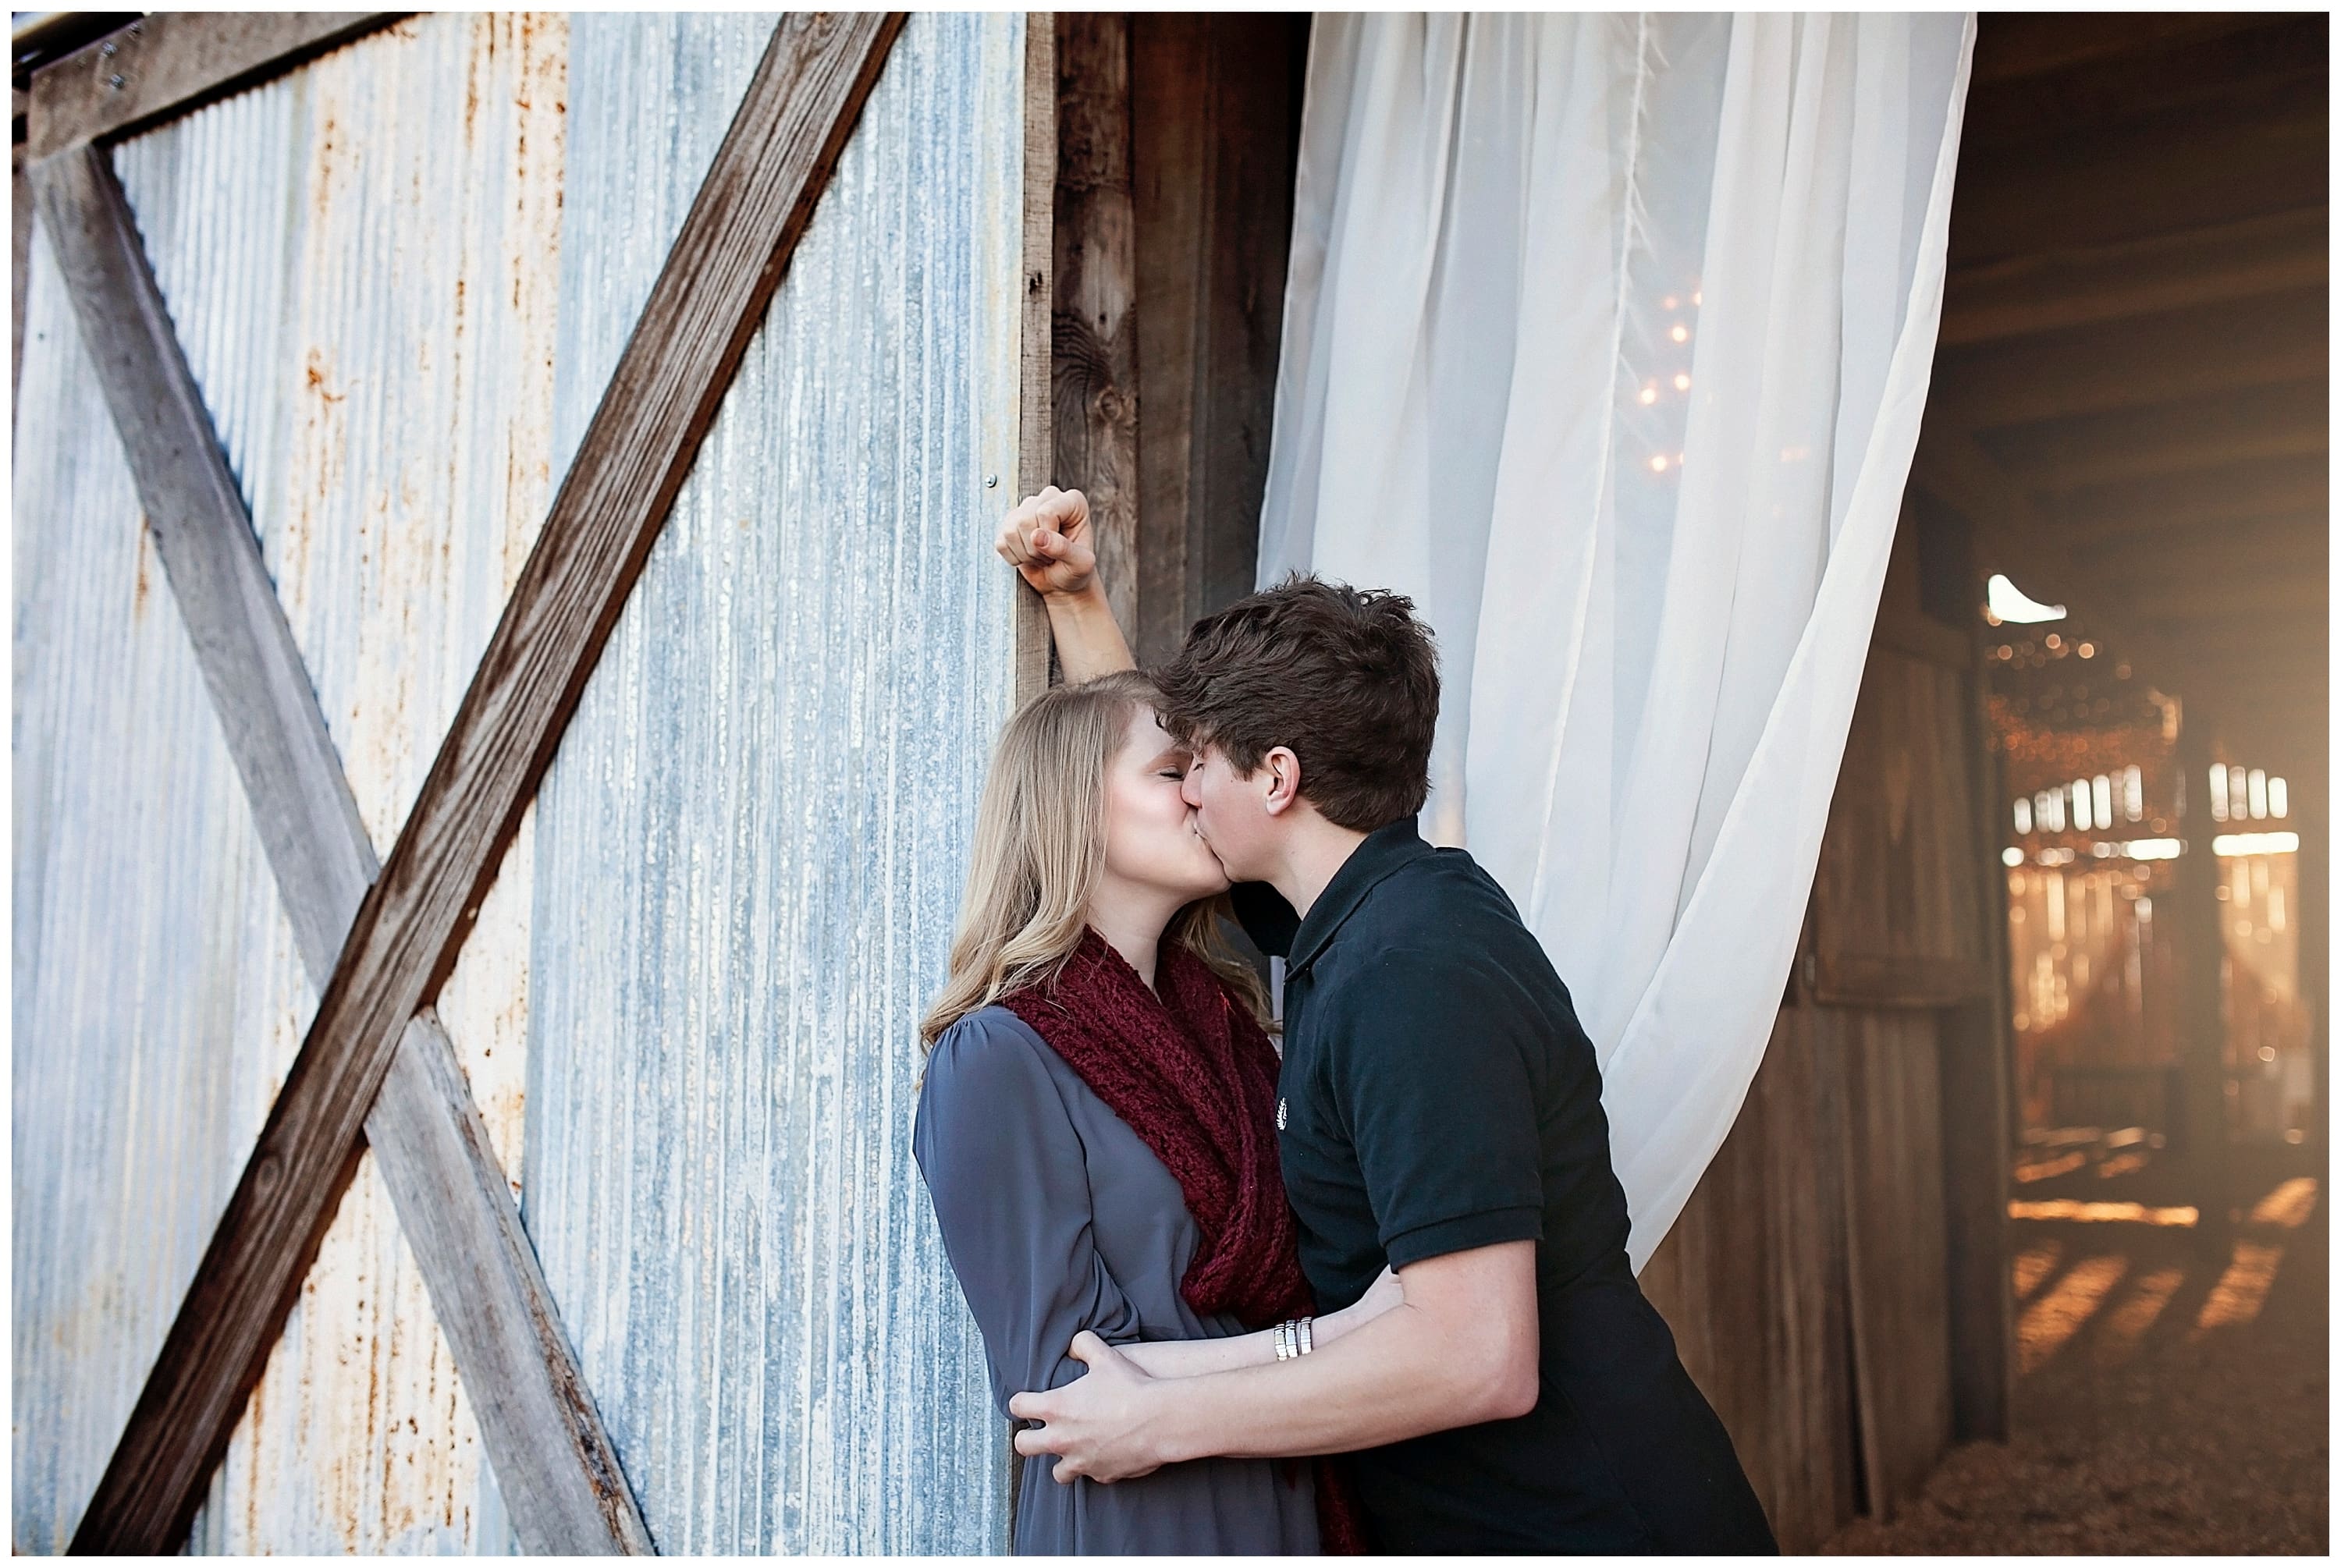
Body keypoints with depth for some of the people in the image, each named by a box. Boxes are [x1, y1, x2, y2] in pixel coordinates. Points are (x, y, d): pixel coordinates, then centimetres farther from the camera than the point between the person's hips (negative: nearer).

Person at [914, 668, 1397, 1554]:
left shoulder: (1219, 1010, 4)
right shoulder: (998, 1058, -17)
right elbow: (1063, 1378, -20)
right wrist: (1339, 1338, -26)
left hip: (1292, 1504, 7)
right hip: (1133, 1521, -7)